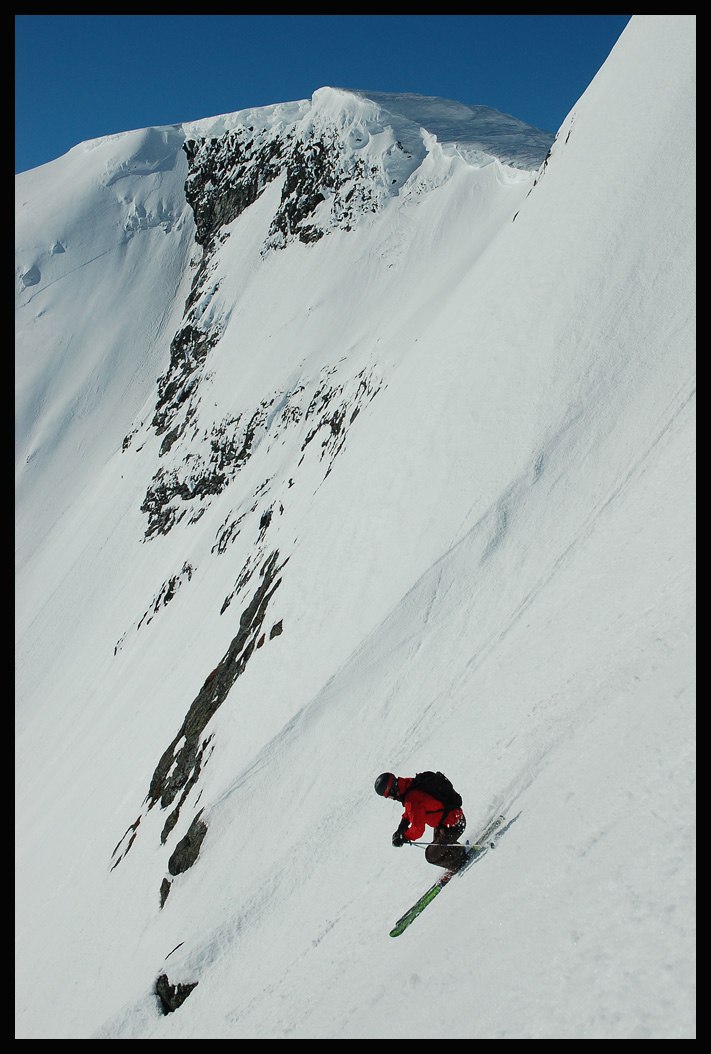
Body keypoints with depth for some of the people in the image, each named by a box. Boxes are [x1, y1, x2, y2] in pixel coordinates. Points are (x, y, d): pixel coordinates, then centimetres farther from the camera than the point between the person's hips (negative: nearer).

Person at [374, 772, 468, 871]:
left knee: (431, 855, 6)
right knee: (438, 841, 31)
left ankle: (459, 863, 25)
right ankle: (461, 853, 49)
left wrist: (403, 838, -10)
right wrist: (404, 822, 7)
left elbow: (418, 829, -25)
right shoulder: (410, 783, -6)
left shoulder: (412, 801, -32)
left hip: (452, 826, -9)